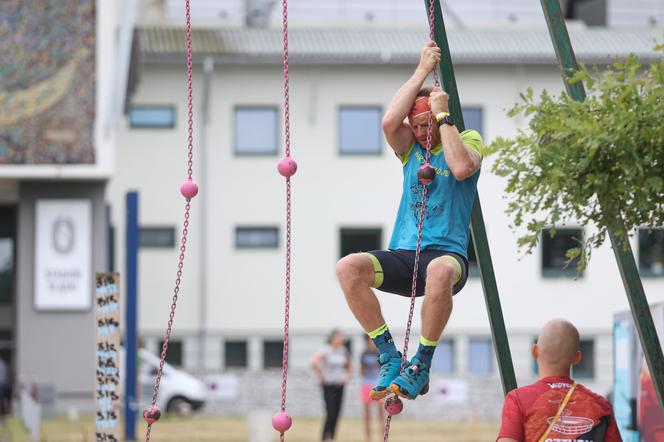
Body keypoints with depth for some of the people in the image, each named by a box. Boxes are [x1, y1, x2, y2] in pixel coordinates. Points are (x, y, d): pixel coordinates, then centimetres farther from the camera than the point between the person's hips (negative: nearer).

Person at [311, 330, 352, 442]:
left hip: (339, 385, 6)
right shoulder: (326, 351, -13)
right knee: (330, 414, -13)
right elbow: (314, 362, -26)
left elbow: (349, 365, 24)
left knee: (337, 414, 5)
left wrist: (348, 377, 11)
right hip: (328, 386, -6)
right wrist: (321, 376, -18)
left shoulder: (343, 350, 7)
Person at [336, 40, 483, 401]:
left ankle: (422, 365, -25)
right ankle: (389, 356, -17)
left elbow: (462, 168, -17)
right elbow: (389, 121, -6)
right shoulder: (409, 146, 16)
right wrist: (421, 72, -2)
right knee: (348, 267, -28)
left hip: (447, 253, -4)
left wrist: (443, 117, -9)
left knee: (439, 271, -43)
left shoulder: (468, 140, 7)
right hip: (402, 255, 4)